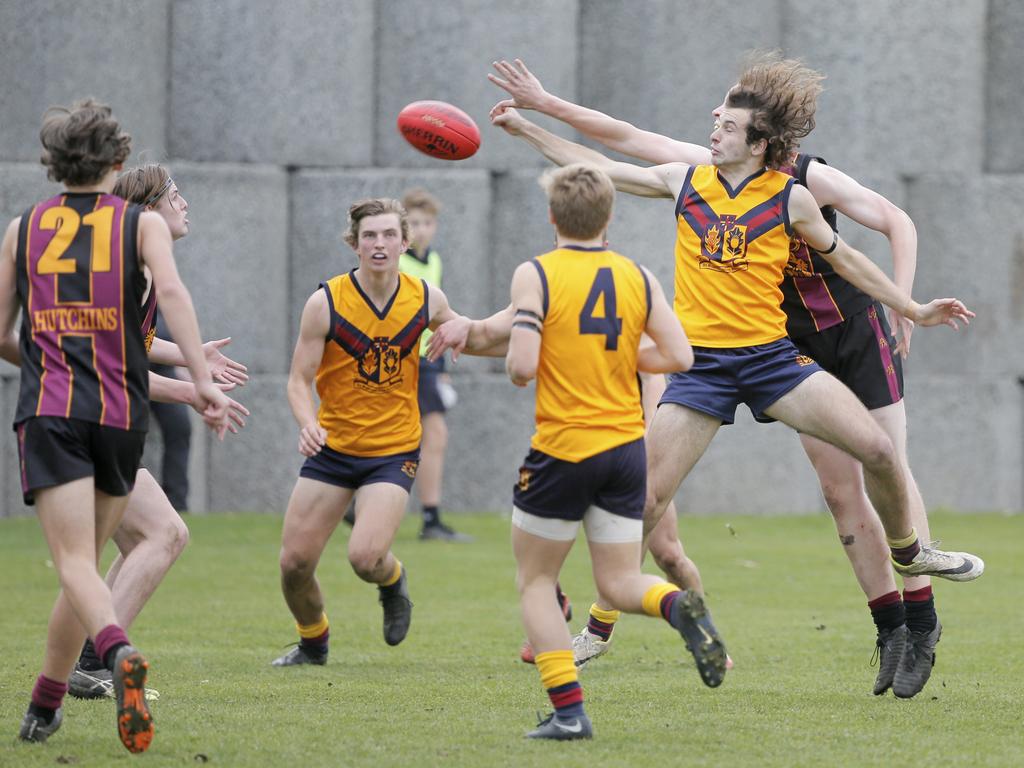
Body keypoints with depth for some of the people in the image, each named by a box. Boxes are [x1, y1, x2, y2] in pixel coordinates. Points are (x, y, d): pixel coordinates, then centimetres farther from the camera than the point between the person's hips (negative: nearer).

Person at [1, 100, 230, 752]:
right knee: (85, 559, 15)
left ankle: (119, 652, -41)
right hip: (120, 413, 1)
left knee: (76, 564, -12)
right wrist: (202, 380, -16)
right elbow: (171, 291, -12)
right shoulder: (142, 224, 7)